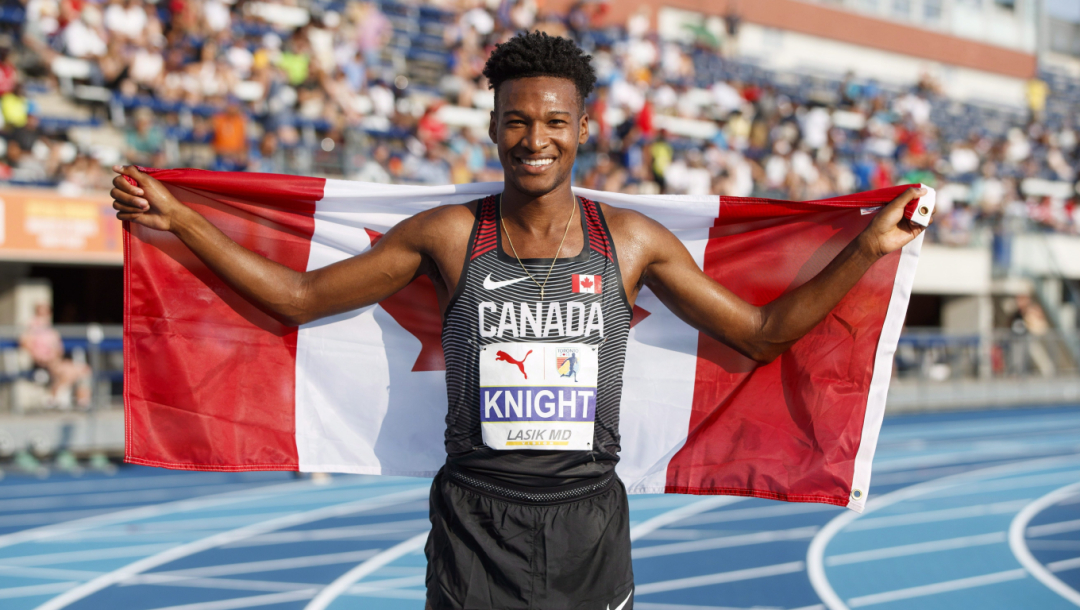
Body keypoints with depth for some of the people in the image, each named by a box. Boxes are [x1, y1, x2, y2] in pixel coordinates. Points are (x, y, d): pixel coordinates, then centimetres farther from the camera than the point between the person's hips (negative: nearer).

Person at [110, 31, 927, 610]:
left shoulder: (631, 240, 3)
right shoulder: (449, 235, 0)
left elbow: (763, 334, 9)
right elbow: (300, 298, 5)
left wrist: (868, 249, 1)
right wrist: (178, 218, 0)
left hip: (589, 521, 1)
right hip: (476, 520, -1)